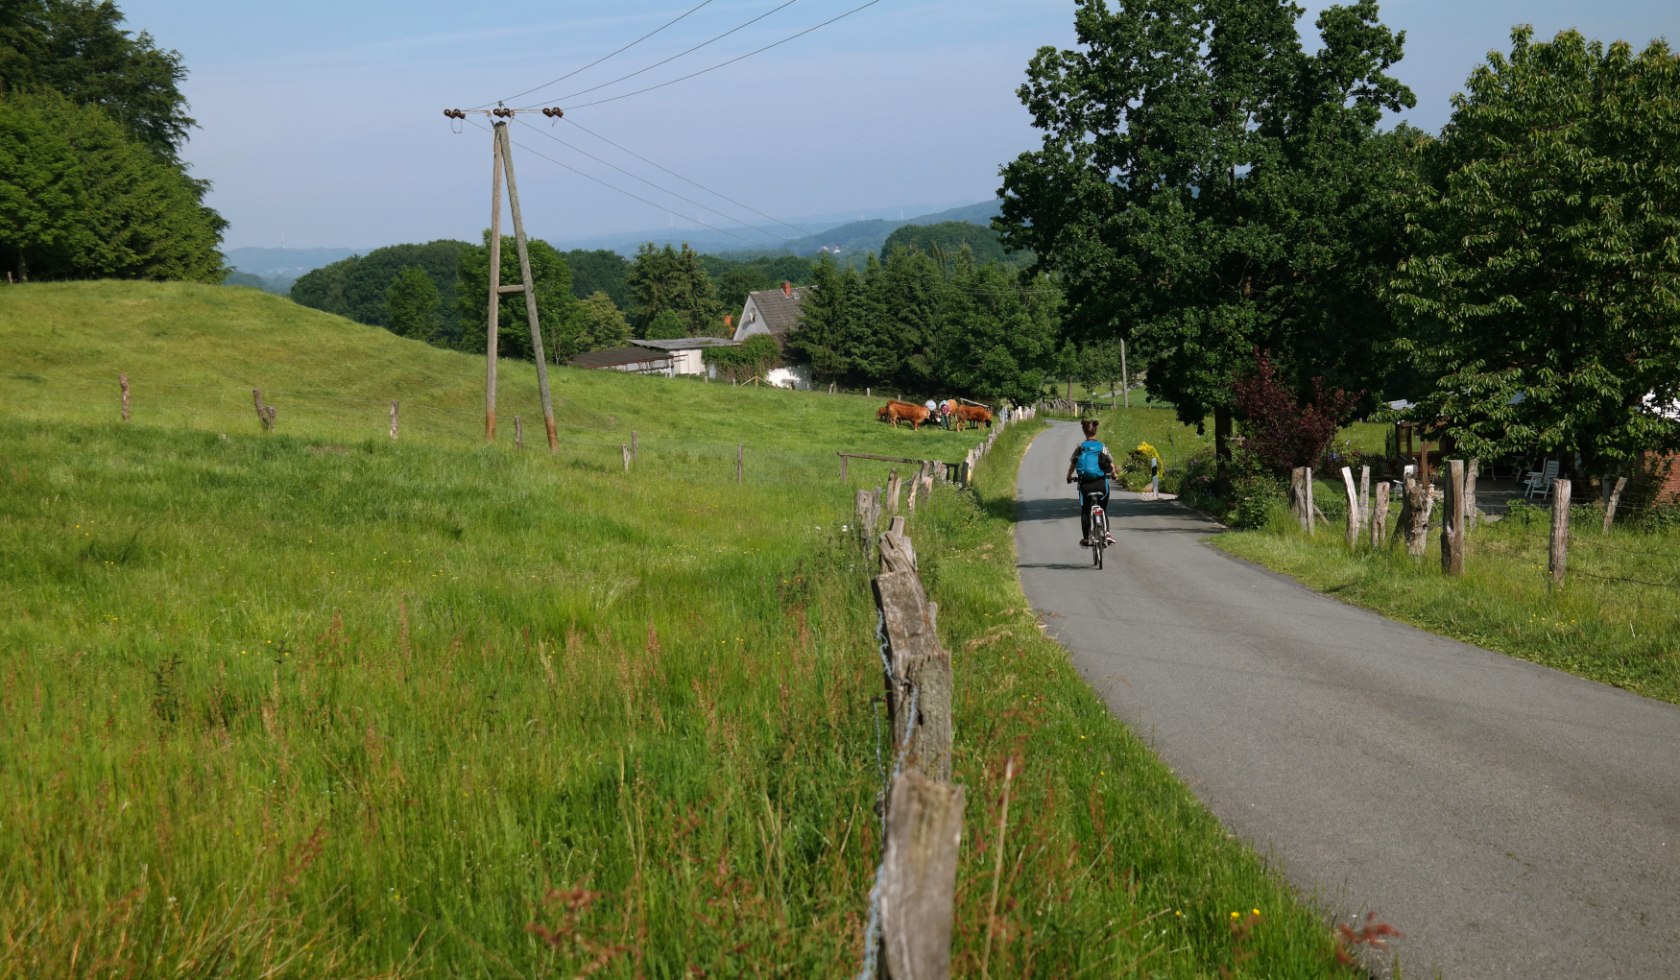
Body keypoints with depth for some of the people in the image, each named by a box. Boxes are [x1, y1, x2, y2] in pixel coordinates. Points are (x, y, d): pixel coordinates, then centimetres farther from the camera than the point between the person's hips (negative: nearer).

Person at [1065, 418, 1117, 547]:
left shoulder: (1080, 448, 0)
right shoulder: (1103, 447, 0)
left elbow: (1072, 464, 1)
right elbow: (1111, 465, 2)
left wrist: (1069, 477, 19)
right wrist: (1113, 474, 22)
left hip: (1085, 484, 0)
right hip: (1101, 482, 0)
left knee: (1085, 511, 13)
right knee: (1103, 509, 18)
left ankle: (1085, 539, 11)